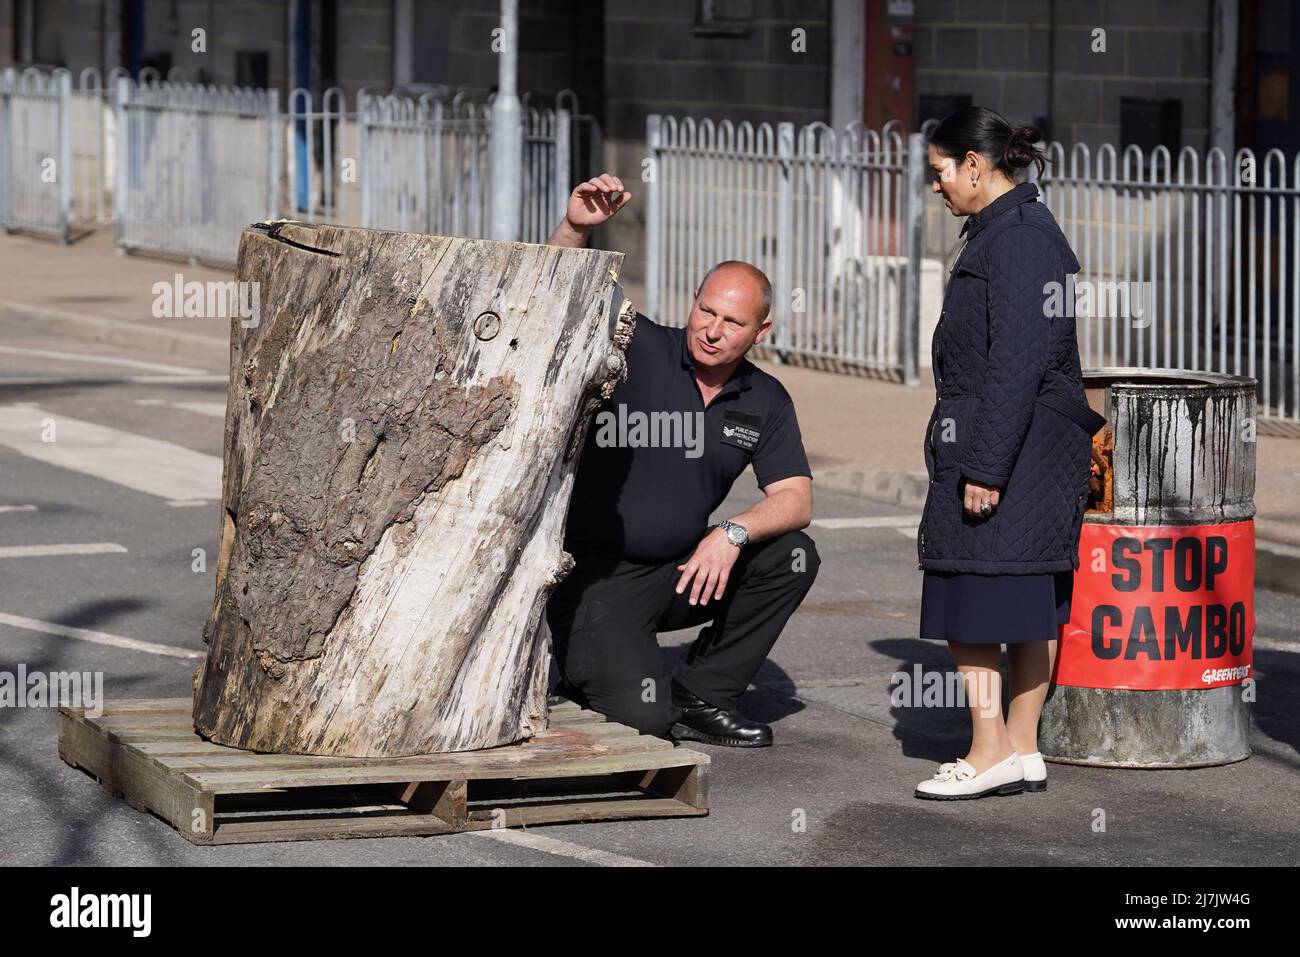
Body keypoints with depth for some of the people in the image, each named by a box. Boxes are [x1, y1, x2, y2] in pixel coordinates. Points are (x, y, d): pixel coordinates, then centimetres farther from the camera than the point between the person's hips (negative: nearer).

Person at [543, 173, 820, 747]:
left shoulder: (765, 402, 3)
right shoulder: (637, 349, -10)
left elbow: (794, 499, -3)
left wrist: (733, 533, -22)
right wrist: (575, 229, -40)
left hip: (683, 571, 6)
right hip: (596, 573, -6)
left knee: (792, 556, -15)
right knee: (641, 716, -23)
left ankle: (701, 697, -1)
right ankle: (583, 671, 14)